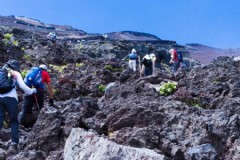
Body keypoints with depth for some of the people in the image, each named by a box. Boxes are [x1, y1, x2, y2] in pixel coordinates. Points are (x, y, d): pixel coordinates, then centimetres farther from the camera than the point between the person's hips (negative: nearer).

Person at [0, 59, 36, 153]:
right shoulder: (16, 73, 11)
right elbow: (22, 86, 2)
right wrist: (32, 91, 17)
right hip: (11, 98, -2)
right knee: (14, 121, 6)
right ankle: (14, 144, -6)